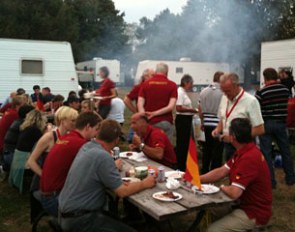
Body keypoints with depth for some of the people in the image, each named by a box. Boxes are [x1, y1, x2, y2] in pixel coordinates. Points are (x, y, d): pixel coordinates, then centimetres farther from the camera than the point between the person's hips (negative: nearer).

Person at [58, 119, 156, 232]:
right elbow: (122, 192, -17)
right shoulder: (103, 156, -23)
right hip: (79, 219, -9)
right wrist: (144, 184, -4)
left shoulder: (87, 146, 2)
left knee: (121, 221, 17)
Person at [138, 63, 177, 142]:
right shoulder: (172, 85, 2)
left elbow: (140, 104, -4)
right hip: (165, 122, -2)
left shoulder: (145, 84, 7)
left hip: (149, 123, 2)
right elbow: (171, 106, -9)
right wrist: (155, 113, -9)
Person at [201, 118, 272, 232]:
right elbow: (221, 172, 5)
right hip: (245, 203, 10)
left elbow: (234, 193, -31)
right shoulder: (244, 152, 4)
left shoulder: (249, 158, -30)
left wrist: (222, 187, -9)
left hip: (254, 213, -10)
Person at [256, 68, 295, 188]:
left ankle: (270, 181, 7)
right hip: (280, 123, 4)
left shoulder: (261, 92, -12)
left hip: (266, 124, -3)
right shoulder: (285, 90, 0)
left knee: (266, 153, 4)